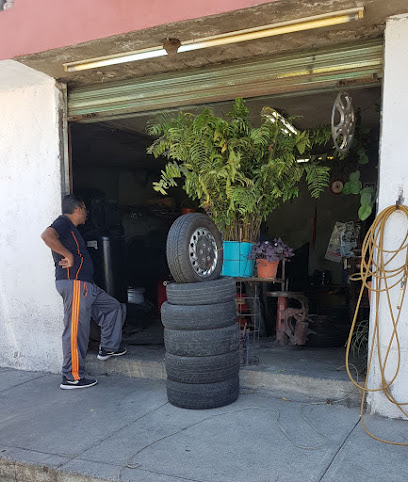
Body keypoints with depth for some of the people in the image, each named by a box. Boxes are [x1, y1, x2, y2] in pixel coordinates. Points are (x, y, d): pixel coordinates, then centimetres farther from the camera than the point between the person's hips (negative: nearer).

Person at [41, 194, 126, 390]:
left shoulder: (71, 228, 23)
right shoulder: (63, 223, -7)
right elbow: (47, 236, -27)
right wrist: (68, 255, -22)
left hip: (85, 285, 11)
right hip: (73, 283, -11)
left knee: (113, 307, 18)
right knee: (76, 330, -7)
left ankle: (108, 348, 27)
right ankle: (71, 377, 0)